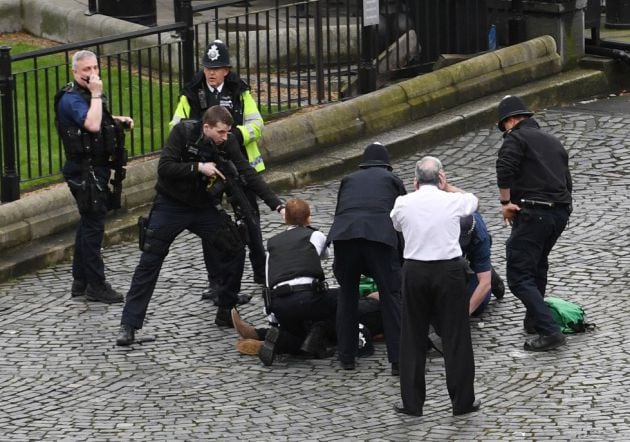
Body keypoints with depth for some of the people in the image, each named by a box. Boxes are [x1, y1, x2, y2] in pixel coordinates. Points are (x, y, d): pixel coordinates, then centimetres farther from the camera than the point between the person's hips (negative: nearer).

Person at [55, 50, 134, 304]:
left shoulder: (87, 94, 12)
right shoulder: (71, 99, -19)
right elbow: (92, 125, -34)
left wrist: (118, 120, 14)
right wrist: (96, 94, -27)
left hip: (97, 167, 10)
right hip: (85, 170, -10)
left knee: (89, 223, 15)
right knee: (93, 225, -7)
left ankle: (80, 281, 23)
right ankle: (96, 285, -2)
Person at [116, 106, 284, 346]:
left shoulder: (227, 142, -10)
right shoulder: (183, 132, -19)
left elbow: (248, 174, -12)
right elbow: (164, 168, -25)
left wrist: (278, 206, -19)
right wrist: (198, 167, -32)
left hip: (203, 208, 4)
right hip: (171, 206, -4)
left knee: (234, 250, -1)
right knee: (149, 262, -7)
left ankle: (225, 313, 15)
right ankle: (129, 325, -5)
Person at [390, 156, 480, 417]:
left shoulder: (403, 204, 0)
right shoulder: (453, 201, -2)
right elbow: (473, 201, 21)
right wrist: (446, 187, 20)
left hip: (414, 270, 1)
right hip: (449, 270, -1)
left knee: (412, 338, 10)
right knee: (455, 337, 6)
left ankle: (411, 402, 13)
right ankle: (462, 401, 11)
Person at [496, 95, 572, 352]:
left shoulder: (516, 138, -1)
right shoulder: (553, 141, 23)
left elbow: (504, 169, -20)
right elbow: (567, 181, 26)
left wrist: (505, 202, -11)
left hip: (532, 214, -8)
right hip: (561, 211, 8)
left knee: (519, 277, -8)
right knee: (538, 265, 29)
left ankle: (550, 331, -18)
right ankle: (534, 320, 38)